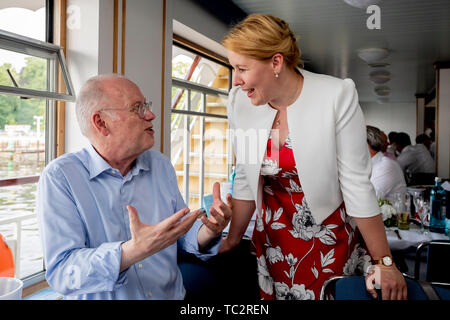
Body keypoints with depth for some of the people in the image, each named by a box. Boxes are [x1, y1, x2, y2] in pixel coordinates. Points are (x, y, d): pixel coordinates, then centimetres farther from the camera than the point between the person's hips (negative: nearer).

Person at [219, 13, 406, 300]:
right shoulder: (240, 101, -8)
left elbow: (357, 183, -15)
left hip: (330, 237, -3)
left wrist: (384, 262, -10)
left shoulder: (337, 96, -19)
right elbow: (246, 180, 3)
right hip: (272, 241, 4)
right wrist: (232, 240, 10)